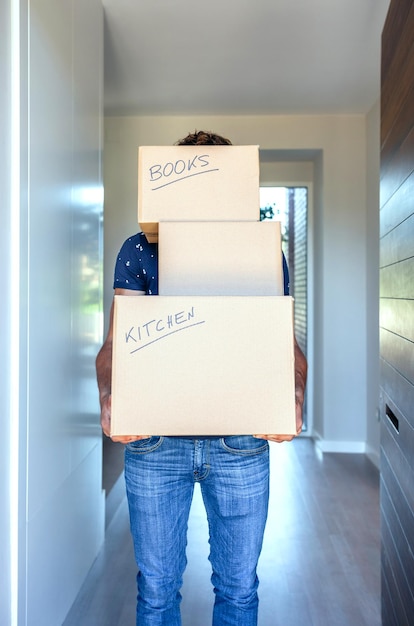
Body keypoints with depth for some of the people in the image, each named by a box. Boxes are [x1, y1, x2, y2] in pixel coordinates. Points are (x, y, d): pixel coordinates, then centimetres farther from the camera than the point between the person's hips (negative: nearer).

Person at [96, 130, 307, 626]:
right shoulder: (140, 250, 2)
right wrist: (109, 398, -21)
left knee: (238, 586, 17)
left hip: (242, 441, 1)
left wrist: (294, 397, -18)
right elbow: (116, 341, -2)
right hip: (153, 440, 0)